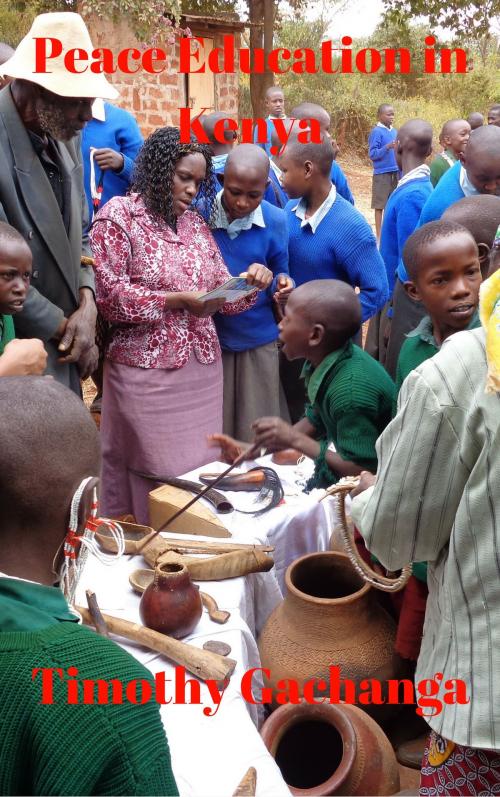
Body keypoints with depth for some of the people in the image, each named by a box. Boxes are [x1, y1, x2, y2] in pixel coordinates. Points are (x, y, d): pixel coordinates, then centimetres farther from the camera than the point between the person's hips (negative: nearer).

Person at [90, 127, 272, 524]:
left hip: (202, 368, 6)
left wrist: (249, 283, -8)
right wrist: (178, 301, -19)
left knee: (201, 469, 10)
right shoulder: (118, 214, -4)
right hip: (146, 371, -6)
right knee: (156, 475, 1)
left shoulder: (196, 224, 14)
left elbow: (221, 292, 14)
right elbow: (109, 294, -12)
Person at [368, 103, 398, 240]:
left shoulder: (395, 131, 11)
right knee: (380, 205, 0)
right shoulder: (376, 132, -9)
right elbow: (372, 154, -14)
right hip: (382, 174, -6)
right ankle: (379, 236, 6)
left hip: (395, 173, 6)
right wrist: (387, 147, -23)